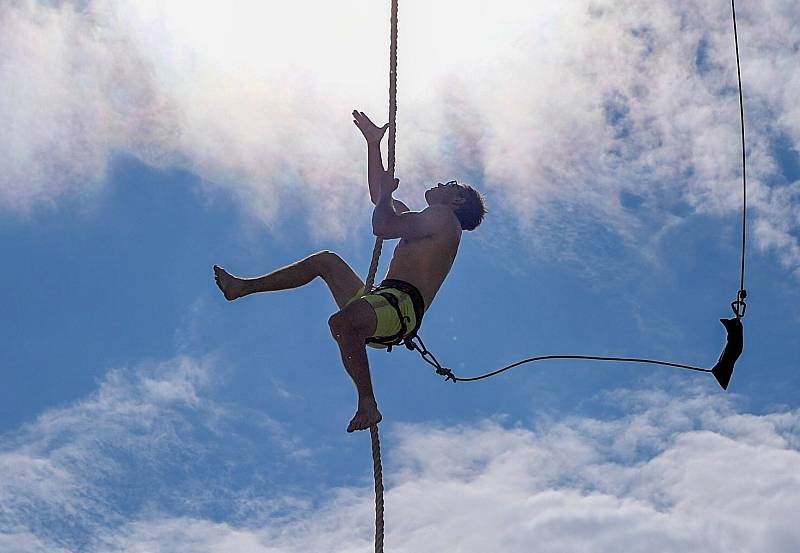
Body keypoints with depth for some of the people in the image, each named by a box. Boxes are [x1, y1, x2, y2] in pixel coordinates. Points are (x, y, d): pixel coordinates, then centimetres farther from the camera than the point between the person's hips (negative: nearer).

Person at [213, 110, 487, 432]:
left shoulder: (444, 217, -1)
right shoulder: (422, 222, 30)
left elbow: (381, 227, -14)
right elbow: (379, 196, 41)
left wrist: (387, 194, 5)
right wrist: (374, 144, 38)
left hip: (402, 306, -10)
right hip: (382, 306, 10)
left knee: (341, 322, -41)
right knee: (325, 261, 25)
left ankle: (367, 404, -32)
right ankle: (242, 287, 31)